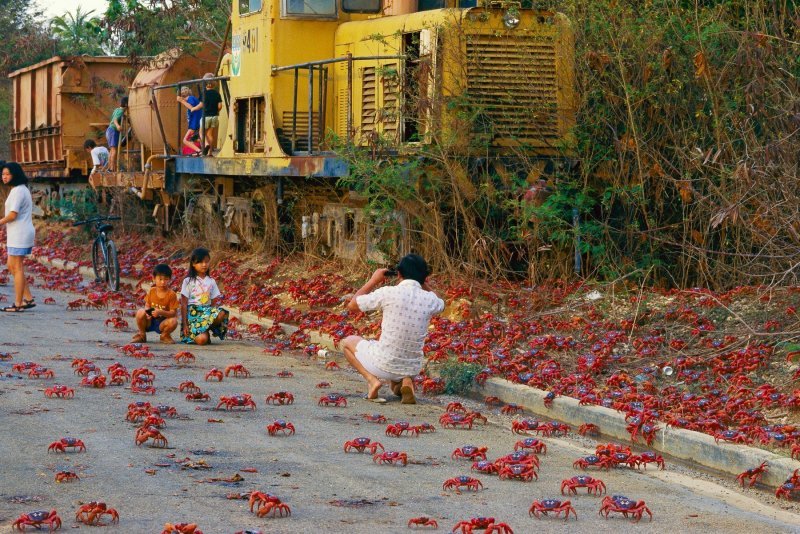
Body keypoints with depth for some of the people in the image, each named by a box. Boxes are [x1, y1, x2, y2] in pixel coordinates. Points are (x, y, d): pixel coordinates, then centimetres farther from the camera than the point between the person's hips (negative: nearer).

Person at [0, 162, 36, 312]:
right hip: (16, 234, 10)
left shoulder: (17, 191, -15)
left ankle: (18, 304, -2)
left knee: (17, 268, -5)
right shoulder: (22, 189, 17)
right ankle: (28, 299, 14)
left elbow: (13, 214, -21)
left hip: (19, 235, -10)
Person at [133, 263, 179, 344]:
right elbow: (147, 306, 5)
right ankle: (141, 335, -2)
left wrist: (160, 312, -31)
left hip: (162, 323, -2)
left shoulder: (171, 294, -13)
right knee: (140, 312, -29)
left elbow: (173, 313, -15)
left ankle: (165, 336, 2)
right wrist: (147, 311, -20)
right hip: (150, 321, 2)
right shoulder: (152, 291, -2)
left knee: (173, 322, -35)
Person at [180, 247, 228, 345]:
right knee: (201, 340, -30)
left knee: (222, 314, -32)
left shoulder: (211, 281, 12)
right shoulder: (188, 281, 1)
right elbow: (183, 304, -2)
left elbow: (213, 302, 12)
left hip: (207, 312, 4)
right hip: (193, 314, -4)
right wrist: (184, 325, -8)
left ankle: (206, 330, -8)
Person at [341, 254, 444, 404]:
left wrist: (373, 281, 8)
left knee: (347, 342, 23)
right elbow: (441, 305, 23)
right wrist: (422, 284, 18)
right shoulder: (430, 300, -6)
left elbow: (352, 305, -1)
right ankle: (405, 381, 4)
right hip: (412, 368, 4)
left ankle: (371, 379, 0)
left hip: (382, 365, -3)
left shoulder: (389, 293, -17)